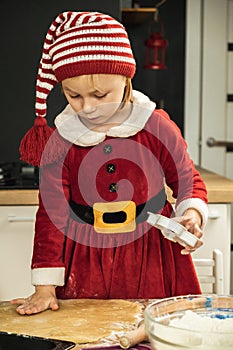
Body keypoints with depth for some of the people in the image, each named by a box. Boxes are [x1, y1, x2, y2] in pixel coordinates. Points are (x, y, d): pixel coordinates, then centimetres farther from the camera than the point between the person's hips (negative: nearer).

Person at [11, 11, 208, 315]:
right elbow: (52, 213, -6)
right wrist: (45, 288, -9)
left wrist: (192, 215, -17)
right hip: (85, 257, 0)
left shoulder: (158, 127, -9)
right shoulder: (59, 140, -8)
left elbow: (187, 180, 5)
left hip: (151, 253, 0)